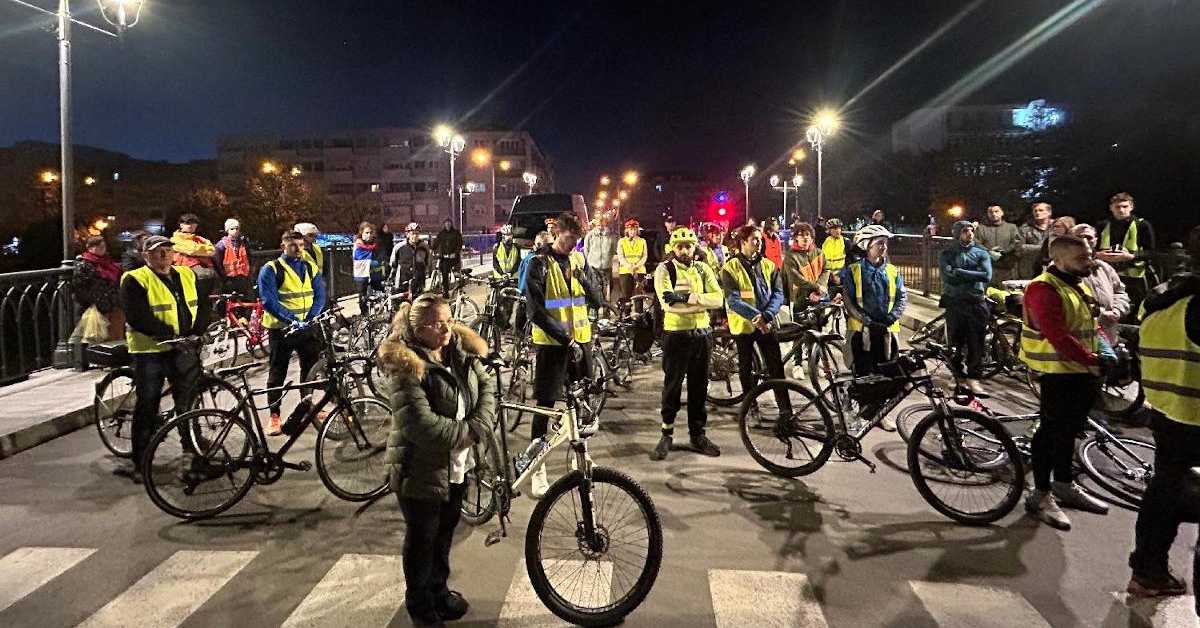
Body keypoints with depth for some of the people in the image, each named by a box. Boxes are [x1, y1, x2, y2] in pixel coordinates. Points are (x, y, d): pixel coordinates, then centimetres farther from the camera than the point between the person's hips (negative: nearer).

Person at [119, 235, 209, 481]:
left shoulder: (187, 275, 11)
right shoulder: (135, 280, -6)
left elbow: (202, 306, 8)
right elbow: (138, 318, -17)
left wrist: (196, 332, -10)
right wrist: (170, 334, -23)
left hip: (185, 350, 5)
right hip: (150, 351, -4)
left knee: (189, 402, 11)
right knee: (147, 408, 2)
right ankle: (140, 464, 13)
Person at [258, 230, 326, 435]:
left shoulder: (310, 267, 8)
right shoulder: (270, 269, -6)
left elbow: (319, 295, 3)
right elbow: (269, 301, -14)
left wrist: (311, 317, -13)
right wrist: (291, 319, -24)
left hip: (307, 327, 4)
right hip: (281, 329, -4)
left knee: (311, 369, 10)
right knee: (277, 373, 3)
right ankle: (274, 416, 10)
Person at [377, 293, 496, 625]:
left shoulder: (462, 351, 1)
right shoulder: (405, 365, -21)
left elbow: (486, 387, 0)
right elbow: (420, 423, -28)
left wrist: (478, 428, -16)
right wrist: (465, 432, -20)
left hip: (457, 465, 7)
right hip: (420, 470, -6)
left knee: (445, 534, 22)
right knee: (422, 540, 12)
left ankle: (439, 591, 43)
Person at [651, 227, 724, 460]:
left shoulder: (703, 269, 6)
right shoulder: (664, 269, -6)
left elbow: (718, 298, -10)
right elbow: (668, 302, -22)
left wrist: (686, 297, -23)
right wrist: (700, 299, -23)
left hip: (702, 333, 4)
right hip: (675, 334, -4)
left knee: (699, 387, 11)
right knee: (672, 386, 4)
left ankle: (698, 434, 24)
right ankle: (667, 435, 17)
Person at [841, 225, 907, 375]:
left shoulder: (892, 271, 11)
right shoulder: (853, 271, 0)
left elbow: (903, 297, 7)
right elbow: (848, 301, -6)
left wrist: (892, 316, -10)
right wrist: (868, 321, -15)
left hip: (887, 329, 3)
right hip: (862, 329, -3)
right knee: (863, 375, -1)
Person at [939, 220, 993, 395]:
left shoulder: (982, 253, 10)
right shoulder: (946, 254, 7)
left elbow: (987, 276, -7)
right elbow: (948, 276, -10)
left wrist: (959, 272, -10)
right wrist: (972, 275, -7)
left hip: (977, 303, 1)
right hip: (954, 302, -1)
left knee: (976, 342, -1)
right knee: (956, 341, 2)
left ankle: (973, 377, 6)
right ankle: (957, 371, 16)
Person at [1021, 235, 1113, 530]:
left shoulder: (1078, 286, 15)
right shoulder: (1044, 289, -17)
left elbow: (1090, 326, 20)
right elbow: (1058, 337, -24)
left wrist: (1105, 353, 4)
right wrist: (1092, 360, -22)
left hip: (1082, 373, 9)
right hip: (1059, 373, -9)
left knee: (1068, 429, 17)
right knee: (1052, 430, -4)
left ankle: (1064, 486, 30)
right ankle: (1041, 495, 5)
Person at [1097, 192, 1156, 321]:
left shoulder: (1142, 225, 0)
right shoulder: (1103, 226, 11)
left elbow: (1151, 253, -3)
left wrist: (1131, 256, -20)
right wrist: (1099, 255, -7)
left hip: (1134, 278, -3)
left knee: (1133, 318, -1)